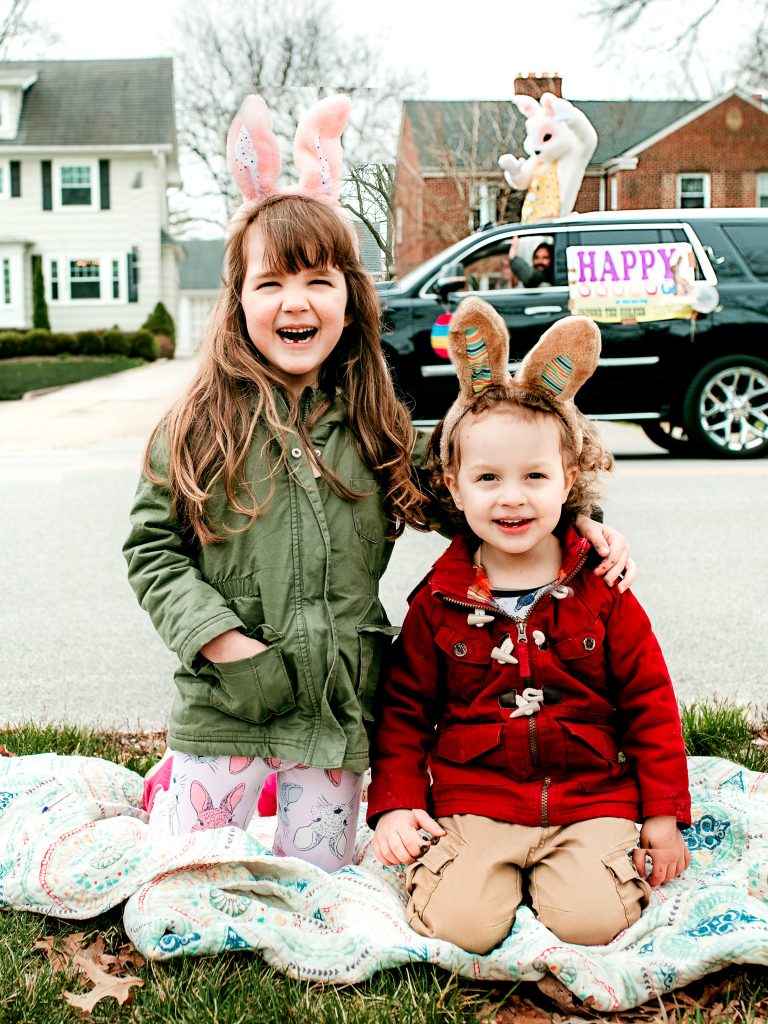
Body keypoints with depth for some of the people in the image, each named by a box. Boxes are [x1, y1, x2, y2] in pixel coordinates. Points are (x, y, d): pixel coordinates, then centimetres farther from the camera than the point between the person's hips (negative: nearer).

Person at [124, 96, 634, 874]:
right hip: (224, 702, -1)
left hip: (336, 707, 2)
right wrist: (218, 635, -15)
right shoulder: (201, 424, -5)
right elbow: (151, 547, -3)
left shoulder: (376, 427, 1)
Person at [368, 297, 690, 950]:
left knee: (590, 919, -21)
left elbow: (650, 704, 5)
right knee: (462, 924, -21)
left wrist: (665, 814, 2)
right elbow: (404, 709, 7)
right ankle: (495, 871, 10)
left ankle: (568, 870, 10)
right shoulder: (438, 602, 0)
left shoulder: (602, 594, 0)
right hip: (473, 803, 0)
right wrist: (396, 802, -3)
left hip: (591, 800, 1)